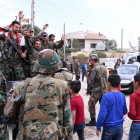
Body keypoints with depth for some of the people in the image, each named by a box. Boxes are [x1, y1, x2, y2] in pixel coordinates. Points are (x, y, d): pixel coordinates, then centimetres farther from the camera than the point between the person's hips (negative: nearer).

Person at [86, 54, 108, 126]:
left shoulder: (94, 69, -15)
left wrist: (90, 88, 3)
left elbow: (90, 82, -16)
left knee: (91, 105, 3)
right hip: (104, 90, 8)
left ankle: (93, 121, 6)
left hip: (96, 91, -8)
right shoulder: (103, 68, 10)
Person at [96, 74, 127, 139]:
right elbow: (124, 111, 8)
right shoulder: (122, 96, -2)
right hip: (120, 127, 4)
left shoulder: (106, 96, -17)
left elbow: (102, 114, -19)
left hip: (109, 127, -4)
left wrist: (98, 127, -9)